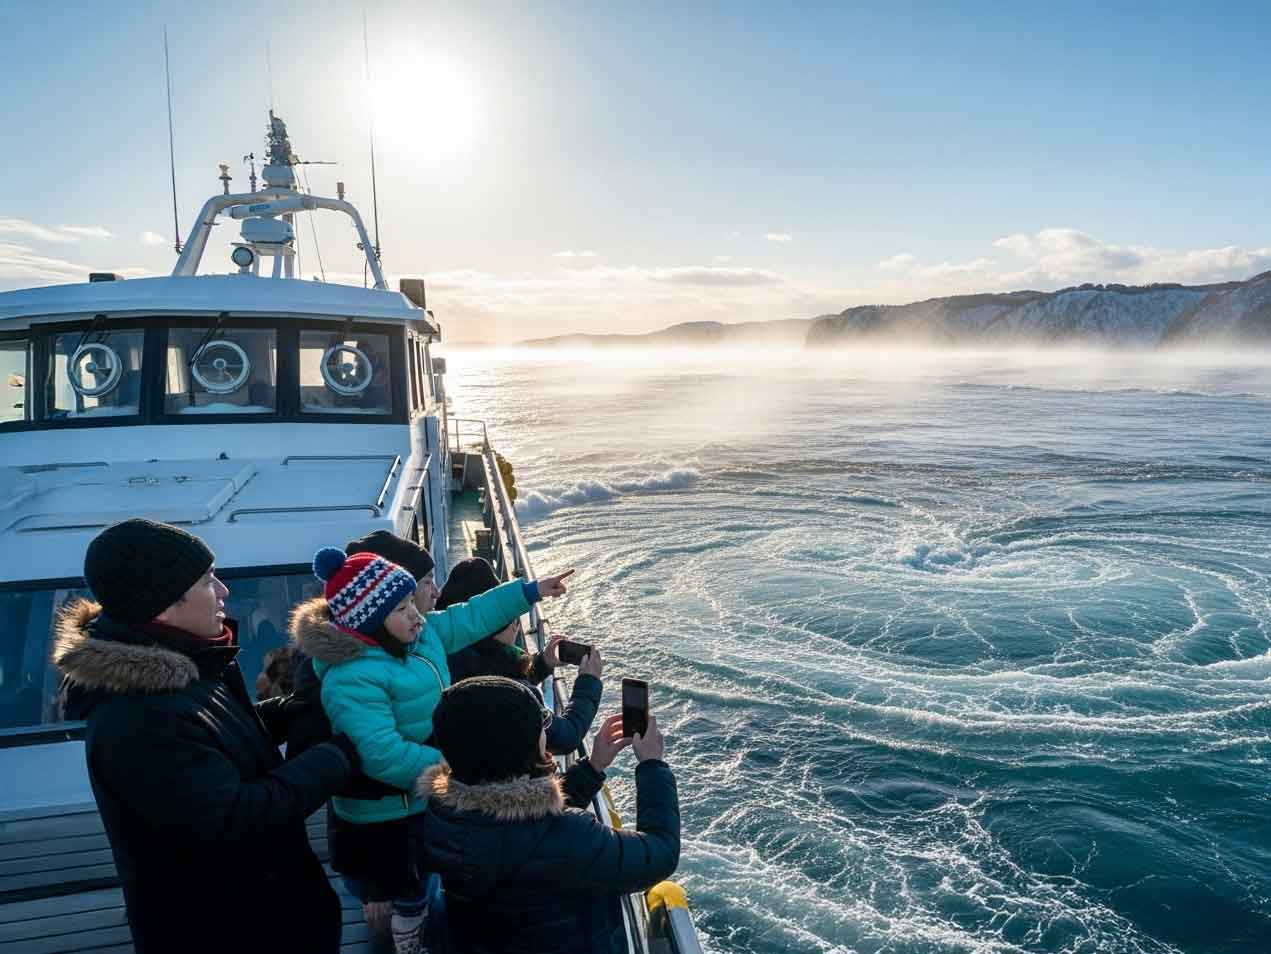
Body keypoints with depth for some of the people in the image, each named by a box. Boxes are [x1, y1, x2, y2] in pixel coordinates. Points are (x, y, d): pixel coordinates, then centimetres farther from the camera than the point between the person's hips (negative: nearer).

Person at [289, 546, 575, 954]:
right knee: (411, 897, 14)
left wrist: (531, 591, 9)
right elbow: (385, 757, -37)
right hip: (389, 820, -8)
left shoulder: (419, 634, -6)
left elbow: (470, 617, 6)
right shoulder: (353, 679, -33)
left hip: (427, 801, 8)